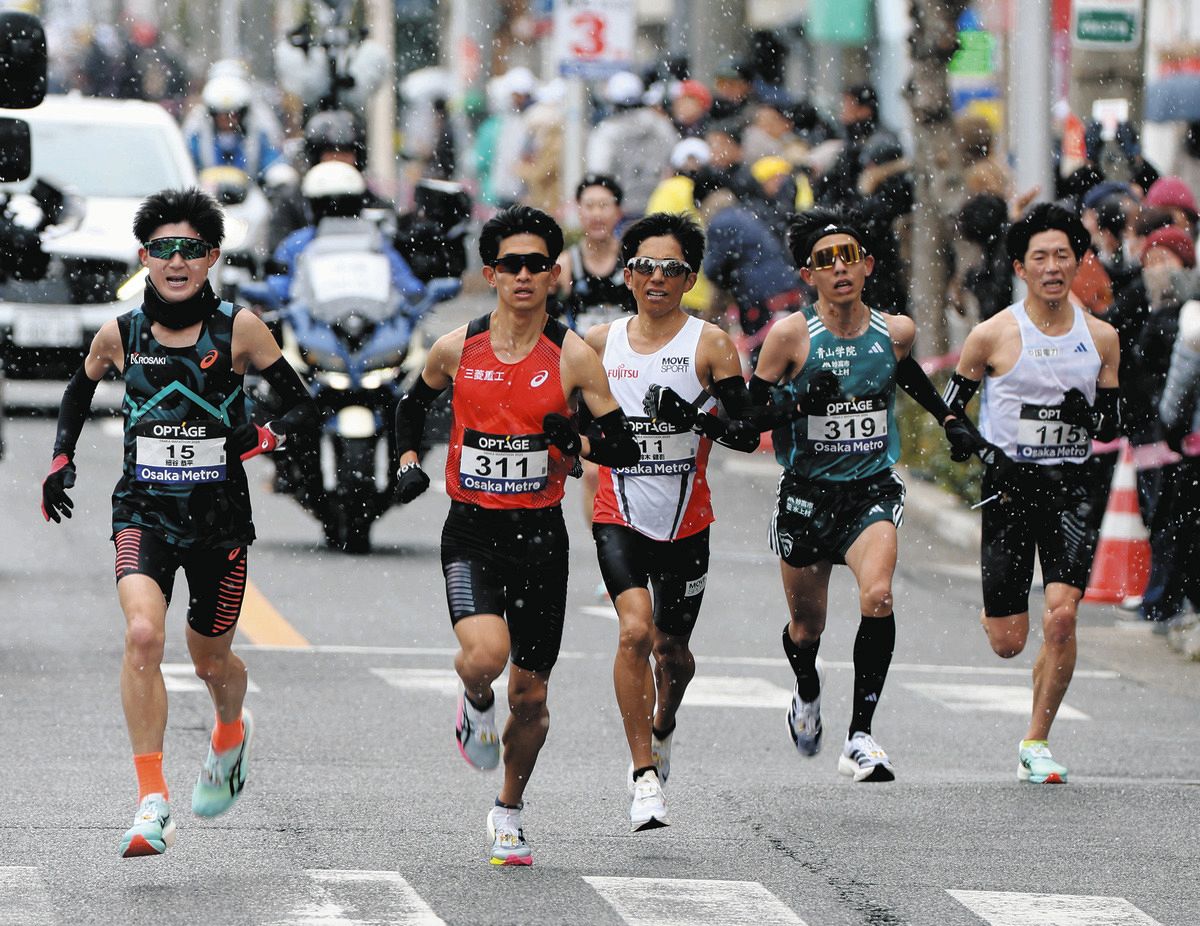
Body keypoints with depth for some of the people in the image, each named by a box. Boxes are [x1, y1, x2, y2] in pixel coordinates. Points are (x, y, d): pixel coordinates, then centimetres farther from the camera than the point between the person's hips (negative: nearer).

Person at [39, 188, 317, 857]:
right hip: (144, 515, 0)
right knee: (143, 634, -25)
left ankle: (231, 734, 52)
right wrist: (61, 461, 9)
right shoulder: (121, 335, 0)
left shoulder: (238, 329, -5)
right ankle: (153, 802, -24)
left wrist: (261, 438, -20)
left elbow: (303, 406, -1)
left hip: (220, 518, 0)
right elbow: (80, 390, 21)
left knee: (211, 660, 14)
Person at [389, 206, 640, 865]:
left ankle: (509, 812, 30)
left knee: (531, 693, 7)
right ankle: (475, 705, 11)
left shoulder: (572, 356, -3)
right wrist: (408, 463, 6)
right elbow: (412, 403, 21)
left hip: (540, 534, 1)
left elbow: (625, 448, -1)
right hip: (471, 532, -1)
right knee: (485, 653, -27)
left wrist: (576, 442, -20)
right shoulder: (457, 348, 0)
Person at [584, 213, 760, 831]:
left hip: (686, 522, 0)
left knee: (673, 650, 12)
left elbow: (749, 434, -8)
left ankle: (661, 729, 47)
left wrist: (698, 418, -24)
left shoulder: (710, 344, -4)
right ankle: (644, 776, -16)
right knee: (636, 630, -22)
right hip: (619, 517, 0)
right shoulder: (600, 343, 4)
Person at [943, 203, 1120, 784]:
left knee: (1061, 619, -17)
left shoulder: (1100, 338, 4)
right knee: (1008, 644, 0)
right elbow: (949, 413, 5)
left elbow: (1110, 429, 11)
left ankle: (1036, 744, -2)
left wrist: (1093, 418, -11)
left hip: (1069, 488, 1)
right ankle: (992, 614, 40)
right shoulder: (992, 335, -4)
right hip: (1008, 487, -1)